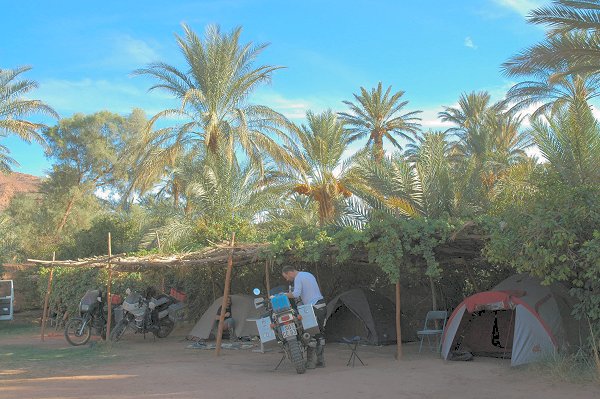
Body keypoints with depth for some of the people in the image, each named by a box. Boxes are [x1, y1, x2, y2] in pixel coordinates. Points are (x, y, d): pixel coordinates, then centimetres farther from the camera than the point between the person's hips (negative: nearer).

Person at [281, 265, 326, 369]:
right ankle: (320, 361, 14)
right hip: (323, 305, 10)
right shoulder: (308, 275, 21)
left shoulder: (298, 278, -8)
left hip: (314, 308, -9)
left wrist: (284, 295, -10)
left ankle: (310, 362, -4)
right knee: (319, 333, 11)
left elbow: (296, 294, -23)